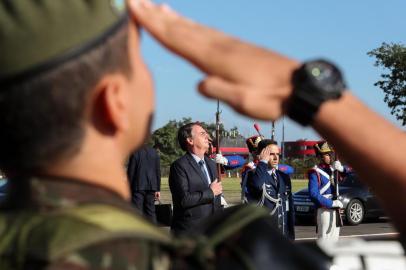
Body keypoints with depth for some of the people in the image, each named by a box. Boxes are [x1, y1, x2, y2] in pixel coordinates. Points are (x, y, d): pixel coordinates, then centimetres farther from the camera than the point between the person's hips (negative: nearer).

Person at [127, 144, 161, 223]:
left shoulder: (135, 152, -8)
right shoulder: (154, 152, 7)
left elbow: (130, 172, -8)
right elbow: (158, 171, 8)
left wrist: (128, 189, -1)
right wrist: (157, 189, 11)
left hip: (138, 186, -5)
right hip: (151, 186, 5)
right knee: (150, 211, 9)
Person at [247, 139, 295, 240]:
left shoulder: (284, 177, 15)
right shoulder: (253, 174, -5)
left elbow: (290, 209, 17)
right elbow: (257, 186, -32)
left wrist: (291, 235, 13)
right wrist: (263, 161, -19)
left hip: (283, 235, 6)